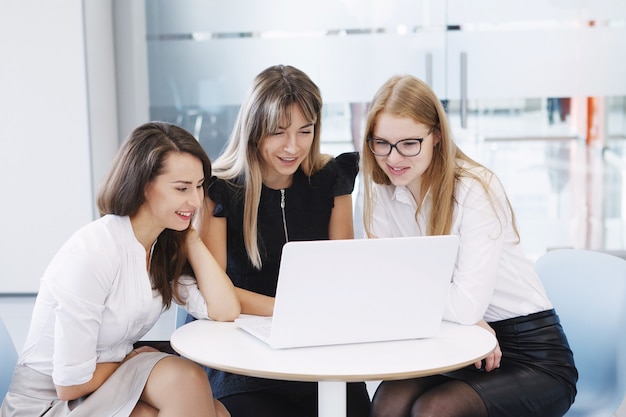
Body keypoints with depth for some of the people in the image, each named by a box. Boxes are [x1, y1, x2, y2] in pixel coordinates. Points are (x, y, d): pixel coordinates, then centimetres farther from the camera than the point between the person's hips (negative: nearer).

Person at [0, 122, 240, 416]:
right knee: (185, 379, -24)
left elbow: (226, 310, -11)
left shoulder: (166, 246, 0)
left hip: (110, 383, 7)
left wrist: (190, 236, -9)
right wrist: (136, 358, -5)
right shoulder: (92, 252, -25)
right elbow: (71, 384, -22)